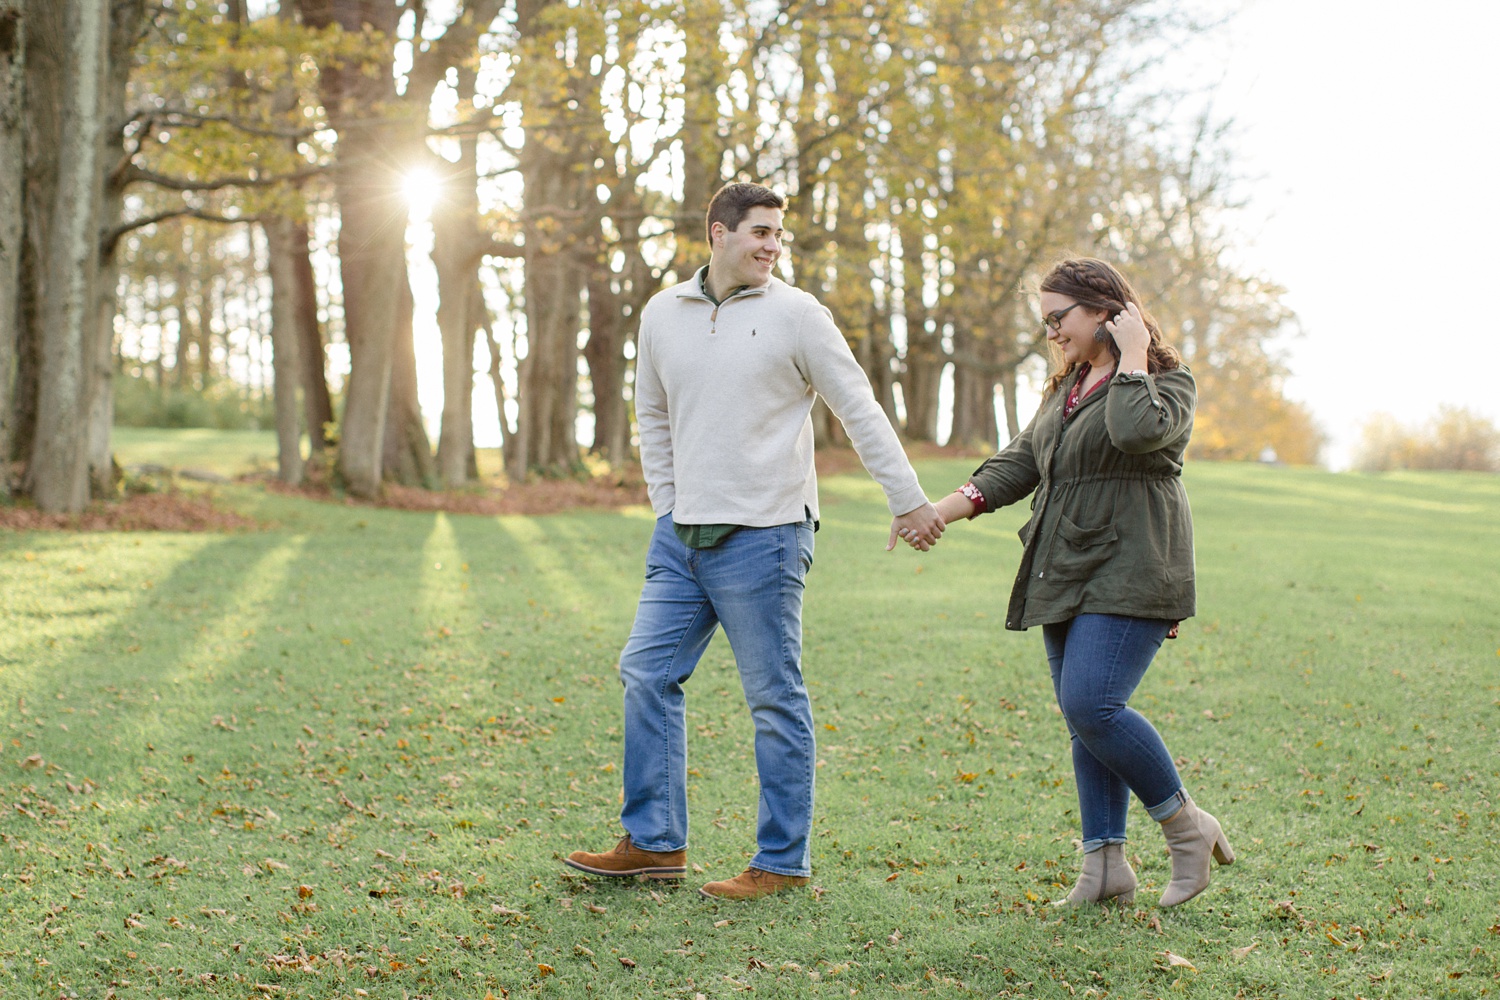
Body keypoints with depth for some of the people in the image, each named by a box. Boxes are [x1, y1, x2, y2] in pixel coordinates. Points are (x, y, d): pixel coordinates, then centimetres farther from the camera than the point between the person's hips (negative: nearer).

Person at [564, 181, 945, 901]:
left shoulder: (796, 315, -4)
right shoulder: (662, 315, 10)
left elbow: (860, 413, -2)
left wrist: (911, 501, -4)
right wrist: (667, 506, 12)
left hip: (762, 537, -5)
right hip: (681, 536, 6)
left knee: (775, 698, -1)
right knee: (646, 673, 6)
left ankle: (783, 861, 8)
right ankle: (655, 842, 17)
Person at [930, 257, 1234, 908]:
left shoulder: (1167, 382, -4)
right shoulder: (1066, 389, 21)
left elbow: (1138, 431, -27)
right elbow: (1020, 462, 16)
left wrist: (1132, 358, -14)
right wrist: (946, 508, 3)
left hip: (1128, 577, -8)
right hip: (1067, 580, 8)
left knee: (1091, 706, -19)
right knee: (1084, 720, 5)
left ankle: (1186, 825, -2)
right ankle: (1105, 865, 9)